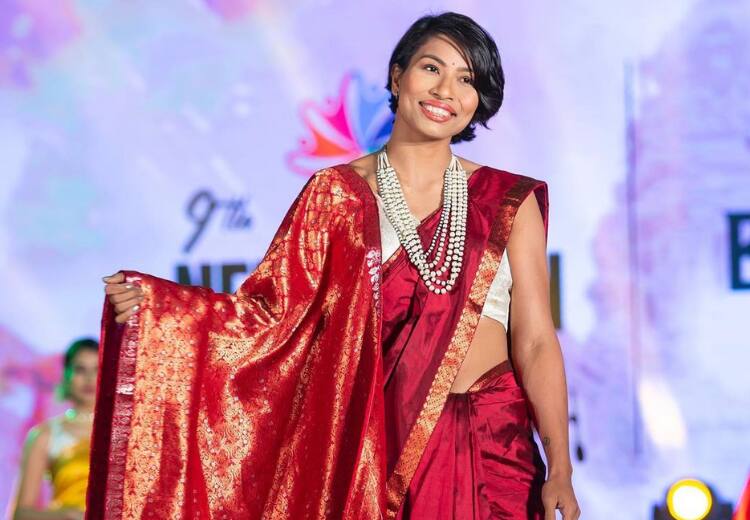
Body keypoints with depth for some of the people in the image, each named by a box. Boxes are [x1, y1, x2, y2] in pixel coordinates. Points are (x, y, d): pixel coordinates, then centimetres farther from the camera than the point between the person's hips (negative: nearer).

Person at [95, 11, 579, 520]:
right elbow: (276, 312, -5)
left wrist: (560, 471, -10)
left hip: (493, 446, 0)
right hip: (378, 448, 0)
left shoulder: (509, 201, 2)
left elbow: (535, 342, -2)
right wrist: (155, 307, -18)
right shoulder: (338, 194, 2)